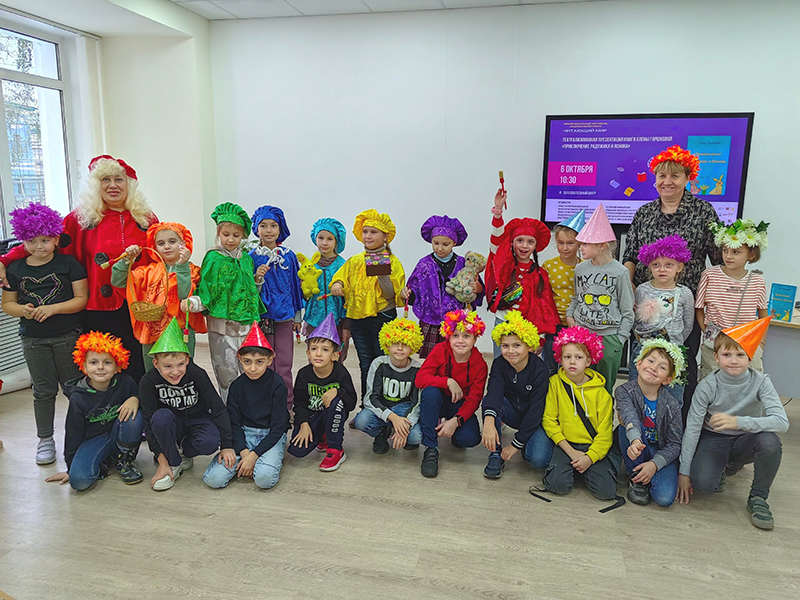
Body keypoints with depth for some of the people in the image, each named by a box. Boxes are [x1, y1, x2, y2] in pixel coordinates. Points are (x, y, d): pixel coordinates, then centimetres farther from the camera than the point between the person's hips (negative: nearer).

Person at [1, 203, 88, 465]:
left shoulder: (68, 263, -4)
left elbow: (81, 299, -7)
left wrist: (53, 308, -19)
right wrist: (24, 310, -11)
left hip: (67, 336, -3)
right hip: (33, 339, 3)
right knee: (43, 391, 11)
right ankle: (45, 440, 23)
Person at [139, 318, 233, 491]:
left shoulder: (197, 374, -23)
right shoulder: (148, 382, -20)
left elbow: (218, 409, -18)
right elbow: (149, 423, -17)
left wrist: (227, 445, -20)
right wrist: (162, 461, -22)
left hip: (198, 422, 0)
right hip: (171, 426, 1)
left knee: (210, 442, -33)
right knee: (161, 416, -33)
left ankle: (184, 450, 4)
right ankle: (173, 463, -11)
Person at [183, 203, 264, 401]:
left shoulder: (246, 259, 11)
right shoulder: (213, 258, -4)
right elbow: (206, 292, -5)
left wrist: (258, 279, 2)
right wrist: (192, 302, -24)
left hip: (246, 322, 5)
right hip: (221, 323, -4)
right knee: (227, 373, 2)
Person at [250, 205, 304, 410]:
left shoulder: (289, 256, 5)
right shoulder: (253, 257, 0)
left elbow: (295, 286, 12)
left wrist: (298, 316, 12)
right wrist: (257, 278, -19)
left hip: (285, 316, 1)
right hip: (262, 316, -1)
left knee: (284, 365, 4)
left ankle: (286, 406, 15)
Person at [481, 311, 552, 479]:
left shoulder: (539, 369, -21)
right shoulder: (499, 364, -14)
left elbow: (536, 410, -22)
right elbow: (494, 391, -34)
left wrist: (516, 444, -24)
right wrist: (489, 421, -54)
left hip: (535, 419, -2)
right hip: (512, 413, 3)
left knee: (538, 459, -29)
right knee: (488, 401, -29)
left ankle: (525, 445, 8)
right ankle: (496, 454, -17)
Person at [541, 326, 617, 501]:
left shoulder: (600, 392, -2)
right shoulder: (555, 383, -2)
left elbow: (604, 432, -2)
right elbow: (549, 420, -4)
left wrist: (590, 457, -16)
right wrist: (571, 452, -11)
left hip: (593, 447, 1)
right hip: (565, 444, 0)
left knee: (605, 491, -19)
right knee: (559, 484, -24)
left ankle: (586, 466, 13)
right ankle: (571, 466, 10)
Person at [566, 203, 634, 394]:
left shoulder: (619, 272, -6)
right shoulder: (581, 269, 4)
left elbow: (628, 312, -1)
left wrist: (620, 339, -5)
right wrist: (569, 315, 2)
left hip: (609, 337, -3)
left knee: (606, 387, 8)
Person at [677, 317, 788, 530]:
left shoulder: (760, 382, -16)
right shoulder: (707, 387, -17)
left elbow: (782, 422, -29)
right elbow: (692, 429, -14)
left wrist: (738, 422, -45)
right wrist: (684, 471, -14)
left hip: (744, 440, 1)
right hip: (713, 439, -1)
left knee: (770, 441, -34)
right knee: (703, 484, -27)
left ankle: (758, 498, -8)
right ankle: (728, 465, 12)